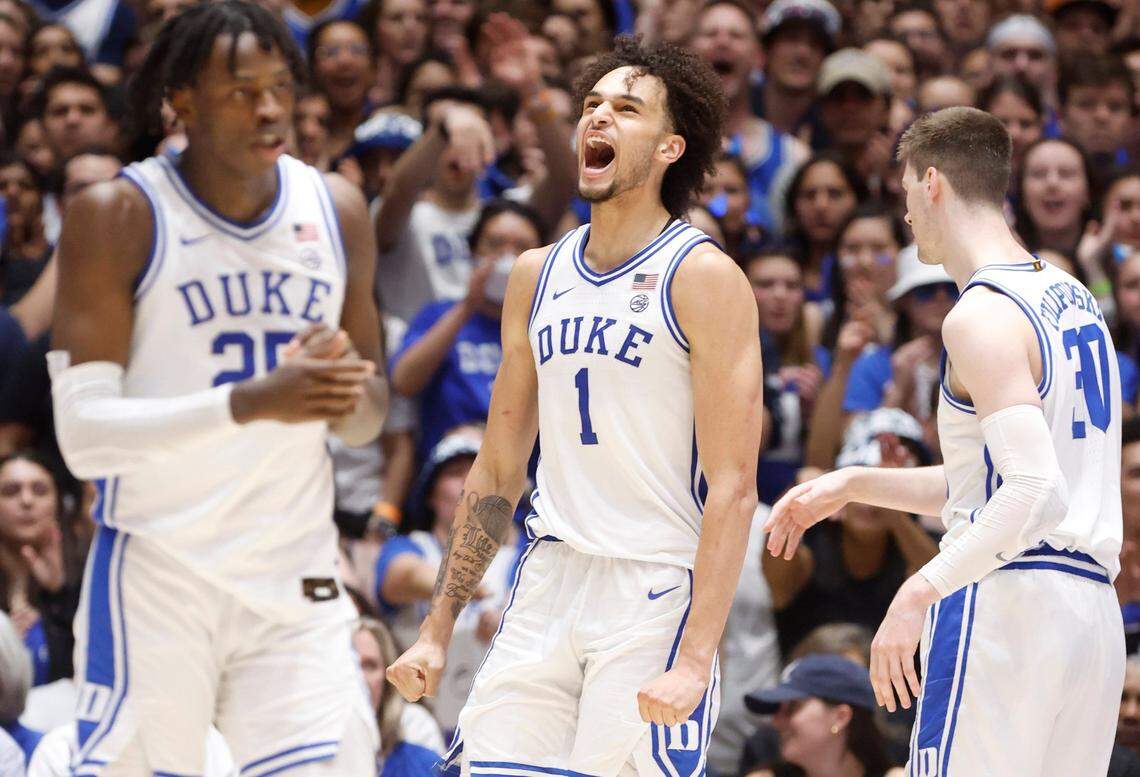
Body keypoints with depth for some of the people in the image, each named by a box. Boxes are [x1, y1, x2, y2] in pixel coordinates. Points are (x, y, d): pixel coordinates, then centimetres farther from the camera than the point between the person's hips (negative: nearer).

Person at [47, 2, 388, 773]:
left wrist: (349, 395, -7)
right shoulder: (118, 216, -8)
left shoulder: (336, 209, 7)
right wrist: (251, 401, -29)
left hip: (296, 579, 4)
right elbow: (82, 433, -16)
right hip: (158, 578, -4)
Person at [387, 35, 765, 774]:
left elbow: (732, 488, -12)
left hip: (657, 593, -6)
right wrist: (438, 630, 14)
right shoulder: (538, 274, 12)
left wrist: (695, 659, -21)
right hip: (550, 577, 6)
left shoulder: (704, 277, -7)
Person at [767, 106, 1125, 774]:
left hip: (1003, 596, -9)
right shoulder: (1073, 298, 18)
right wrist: (851, 487, 26)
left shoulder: (982, 316, -12)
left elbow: (1036, 491, -23)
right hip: (1093, 606, 9)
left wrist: (920, 593, -23)